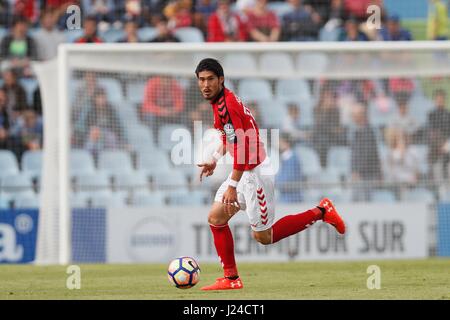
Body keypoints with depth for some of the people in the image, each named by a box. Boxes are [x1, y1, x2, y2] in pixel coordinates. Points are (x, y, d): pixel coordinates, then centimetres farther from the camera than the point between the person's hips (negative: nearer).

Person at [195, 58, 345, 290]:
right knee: (216, 217, 5)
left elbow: (241, 149, -27)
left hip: (255, 173, -10)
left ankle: (320, 212, 9)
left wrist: (232, 186, -26)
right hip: (245, 172, 10)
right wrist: (214, 159, 19)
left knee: (263, 237, 0)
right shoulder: (220, 101, 8)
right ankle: (231, 278, 9)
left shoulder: (226, 106, -22)